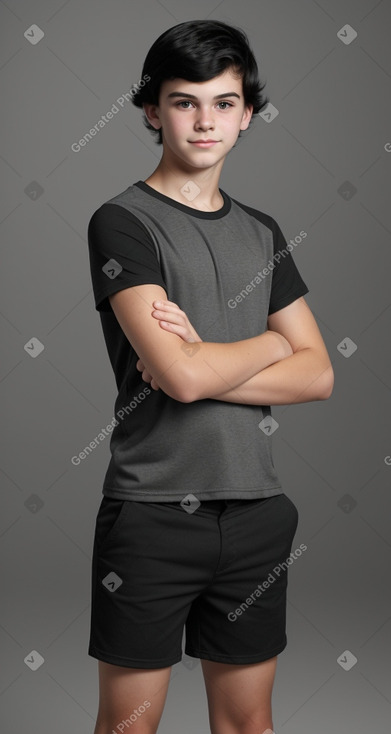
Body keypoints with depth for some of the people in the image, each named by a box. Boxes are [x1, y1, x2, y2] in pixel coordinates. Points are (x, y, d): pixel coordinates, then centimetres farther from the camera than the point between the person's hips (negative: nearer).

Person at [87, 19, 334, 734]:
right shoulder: (122, 222, -7)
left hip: (257, 509, 5)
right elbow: (183, 376, -20)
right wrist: (269, 342, -1)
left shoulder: (262, 232, 11)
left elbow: (318, 375, 3)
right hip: (153, 510, -5)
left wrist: (205, 364, -12)